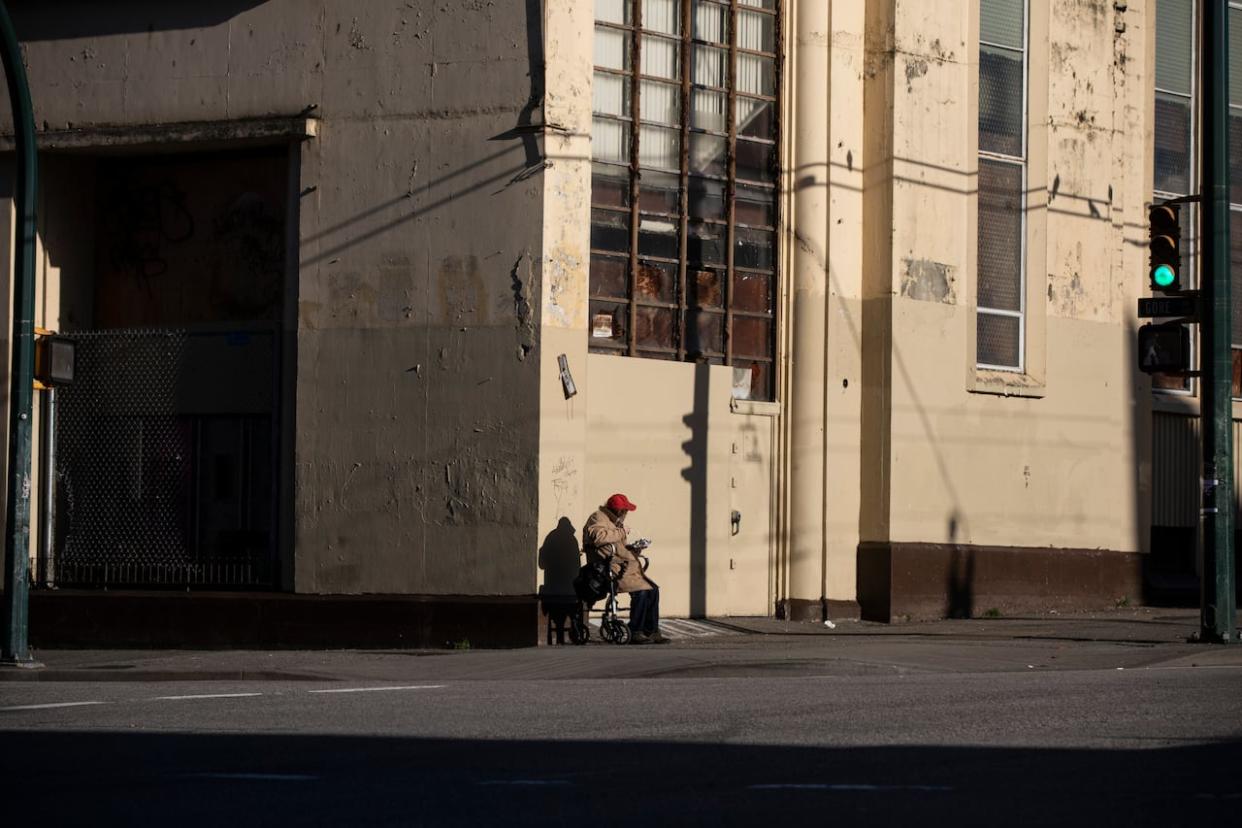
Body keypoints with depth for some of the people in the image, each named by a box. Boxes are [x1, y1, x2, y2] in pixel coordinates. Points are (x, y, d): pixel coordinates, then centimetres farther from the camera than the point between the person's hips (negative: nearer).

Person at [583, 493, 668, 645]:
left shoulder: (614, 521, 23)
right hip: (609, 568, -10)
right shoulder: (598, 519, -8)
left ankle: (652, 632, 1)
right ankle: (634, 633, -18)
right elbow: (598, 537, -29)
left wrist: (632, 548, 13)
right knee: (641, 591, -25)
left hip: (625, 567, 10)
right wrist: (621, 532, -19)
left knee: (653, 589, -1)